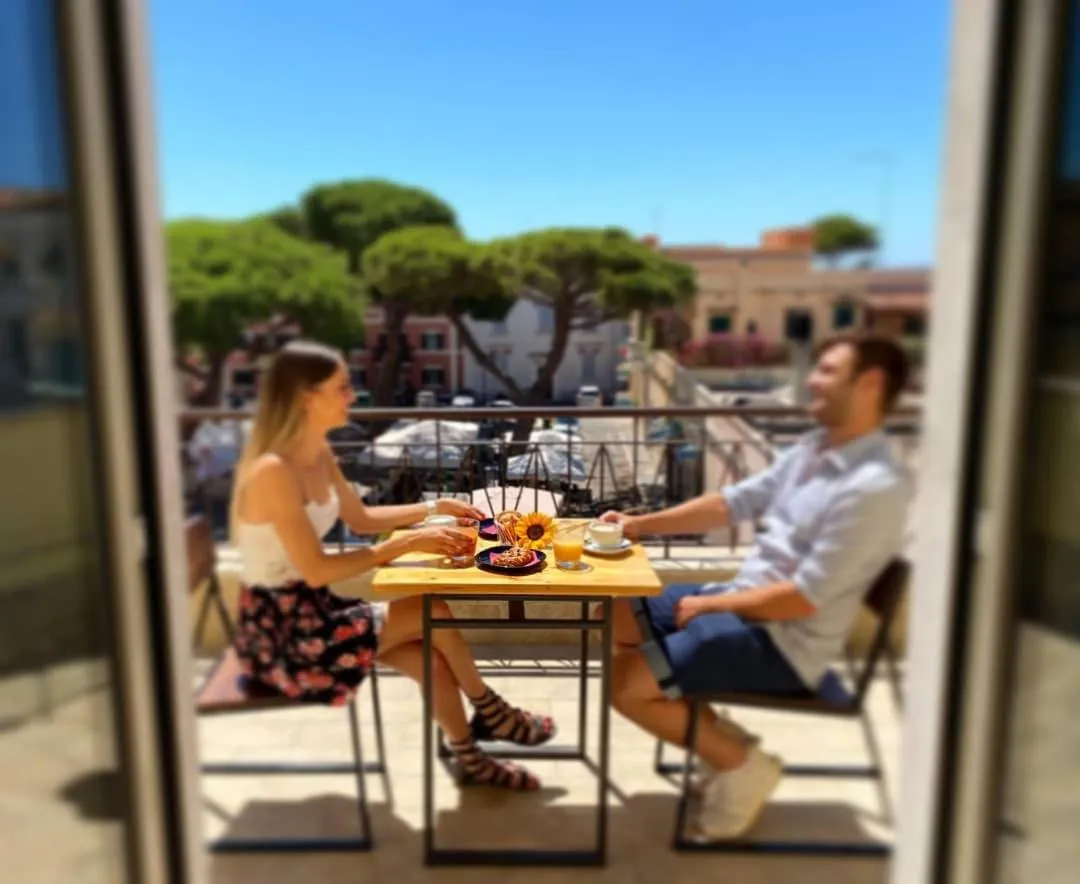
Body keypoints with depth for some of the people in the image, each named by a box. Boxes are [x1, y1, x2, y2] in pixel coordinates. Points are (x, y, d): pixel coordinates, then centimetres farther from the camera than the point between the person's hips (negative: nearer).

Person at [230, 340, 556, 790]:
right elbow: (317, 571, -25)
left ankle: (470, 758, 15)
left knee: (431, 658, -6)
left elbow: (361, 518, 16)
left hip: (310, 611, 8)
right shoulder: (274, 472, -26)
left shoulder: (319, 453, 3)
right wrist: (406, 544, -23)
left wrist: (434, 508, 7)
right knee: (434, 613, -12)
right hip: (279, 632, -8)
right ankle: (489, 713, 12)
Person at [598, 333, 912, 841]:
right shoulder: (812, 449, 6)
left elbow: (805, 599, -24)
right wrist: (642, 524, 3)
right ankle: (718, 736, 14)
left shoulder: (874, 488, -23)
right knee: (618, 619, 11)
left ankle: (742, 763, 4)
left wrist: (712, 605, -13)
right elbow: (735, 502, 10)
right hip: (745, 600, 10)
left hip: (784, 644, -9)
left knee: (625, 685, -16)